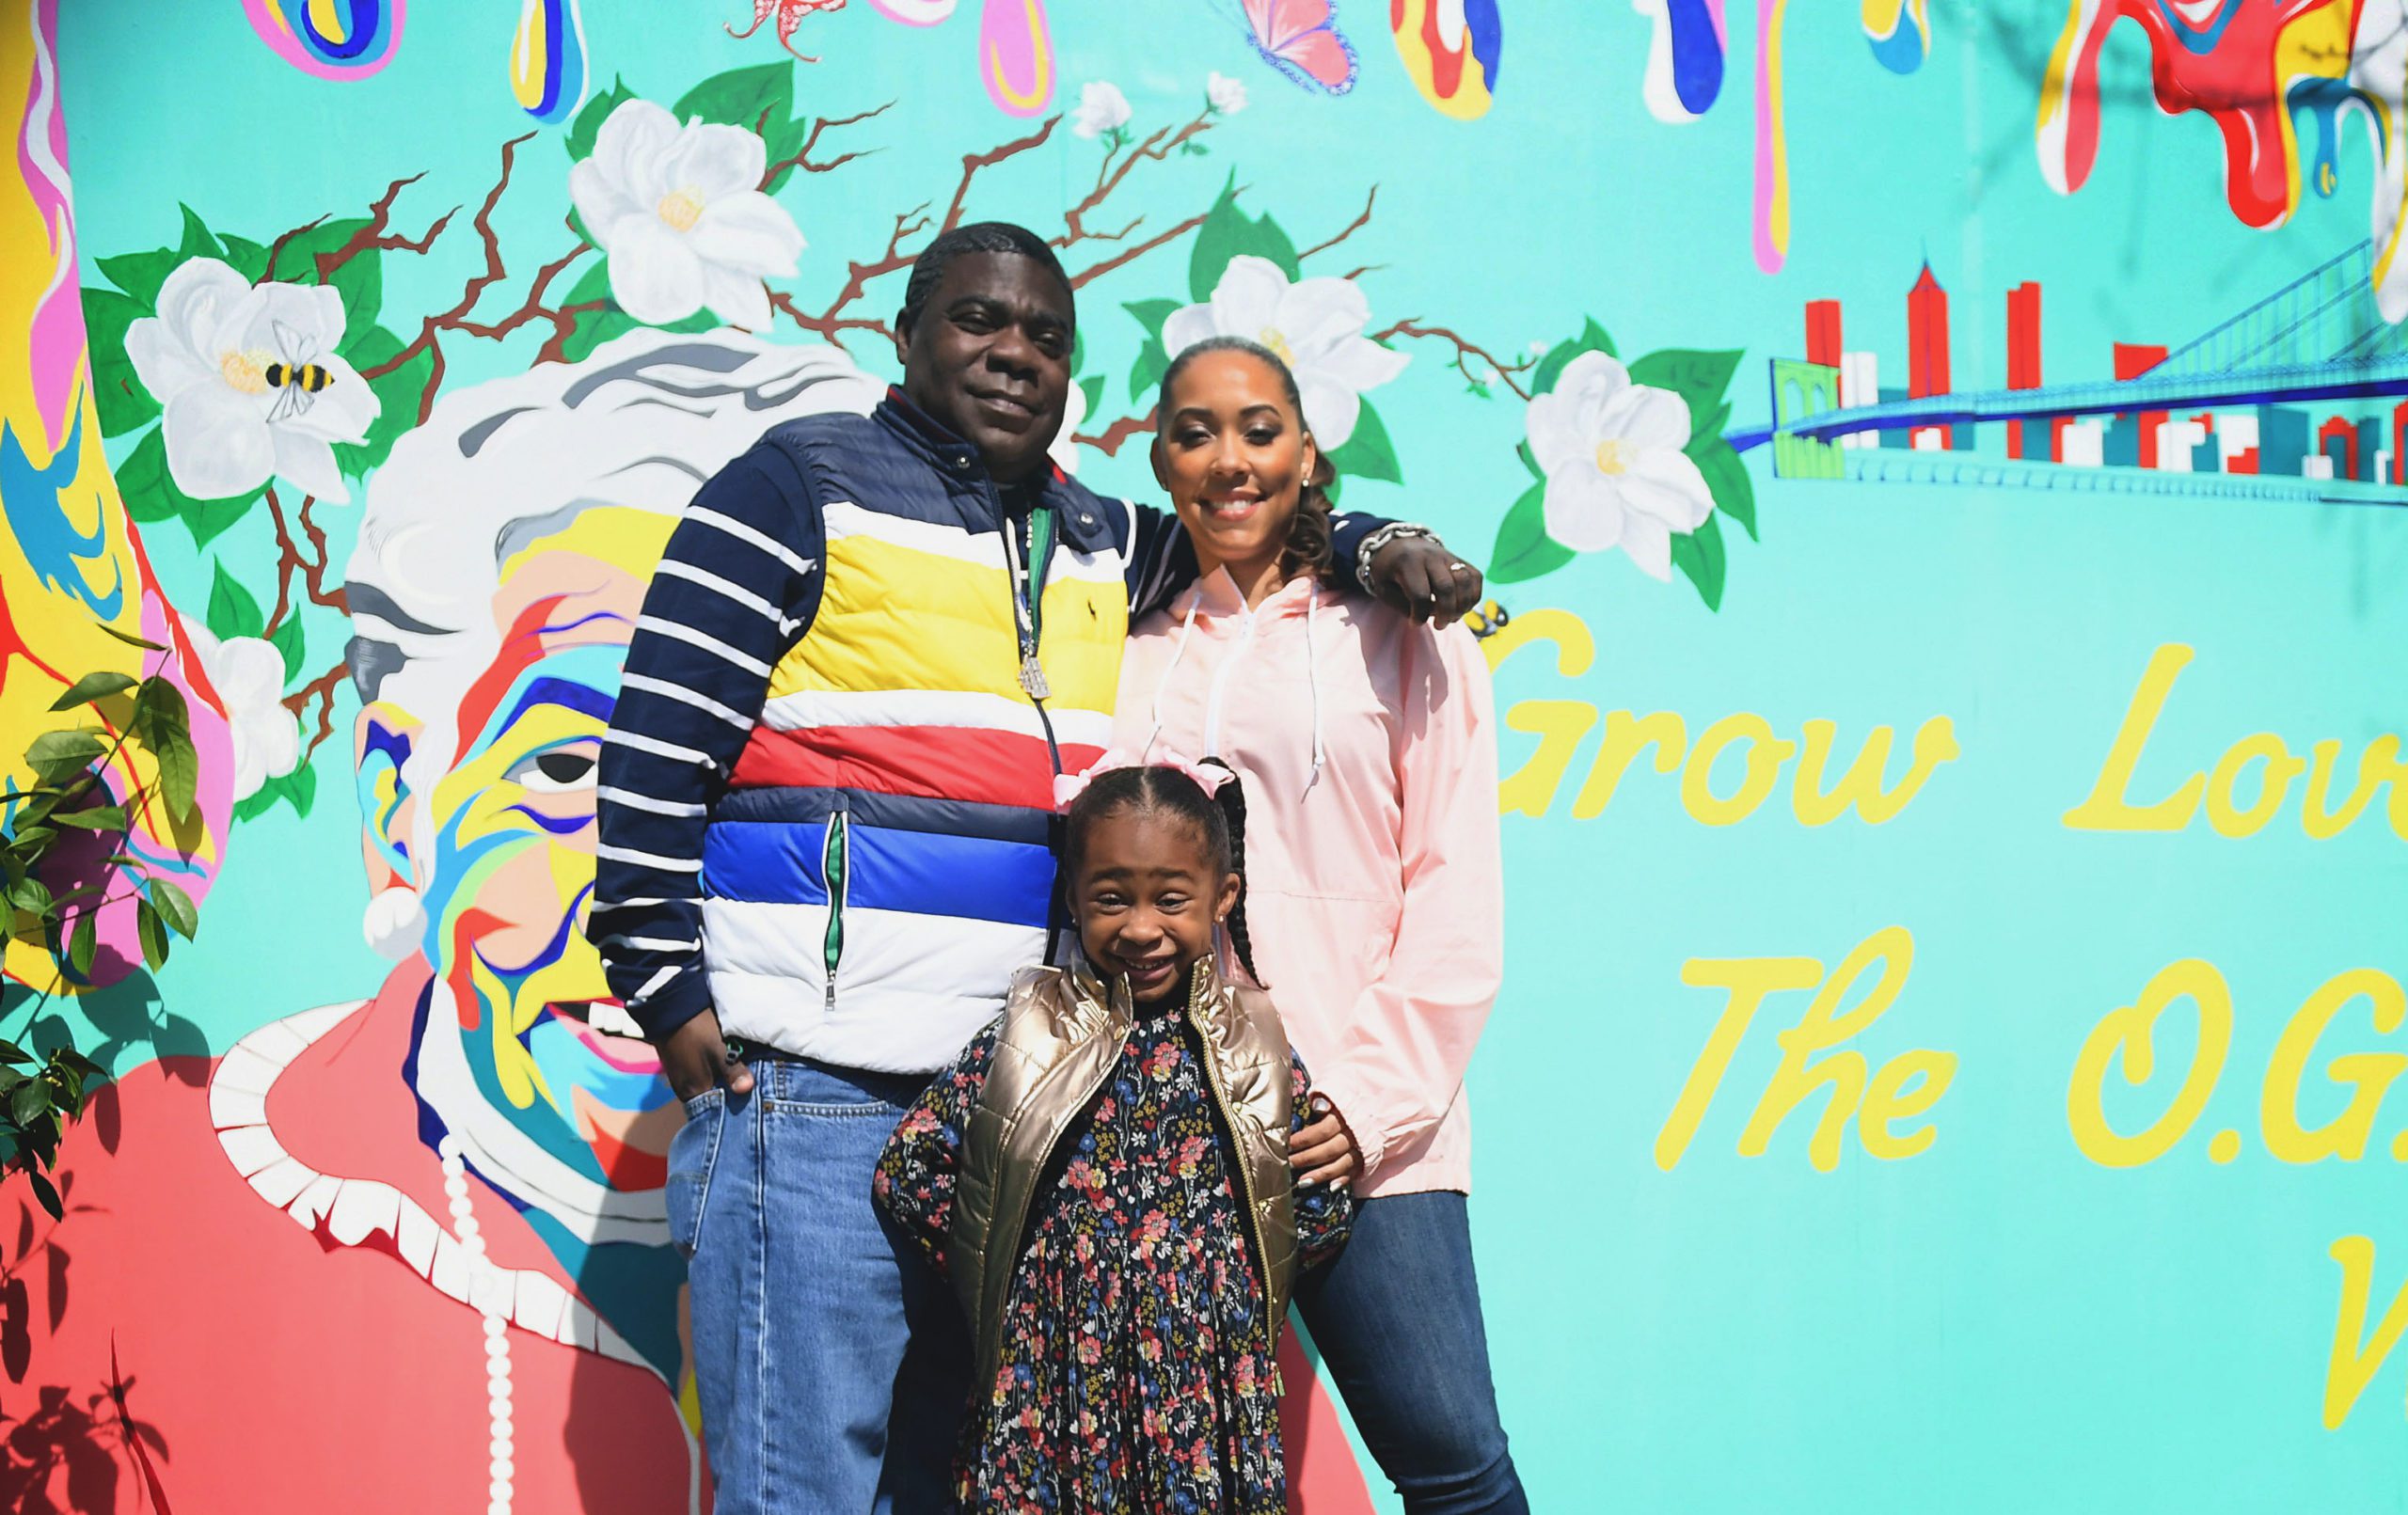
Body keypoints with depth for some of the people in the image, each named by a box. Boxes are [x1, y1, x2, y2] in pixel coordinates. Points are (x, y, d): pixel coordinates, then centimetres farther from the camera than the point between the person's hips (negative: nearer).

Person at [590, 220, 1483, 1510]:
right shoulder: (801, 488, 0)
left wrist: (1382, 551, 11)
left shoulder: (1099, 547, 18)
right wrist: (666, 989, -11)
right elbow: (657, 757, -5)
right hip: (813, 1105, -7)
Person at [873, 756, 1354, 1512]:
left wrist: (1228, 1281, 0)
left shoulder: (1253, 1046, 3)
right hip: (1055, 1386, -1)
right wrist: (996, 1266, 1)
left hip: (1210, 1390, 1)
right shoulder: (1030, 1036, -1)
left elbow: (1321, 1210, 7)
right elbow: (907, 1170, -1)